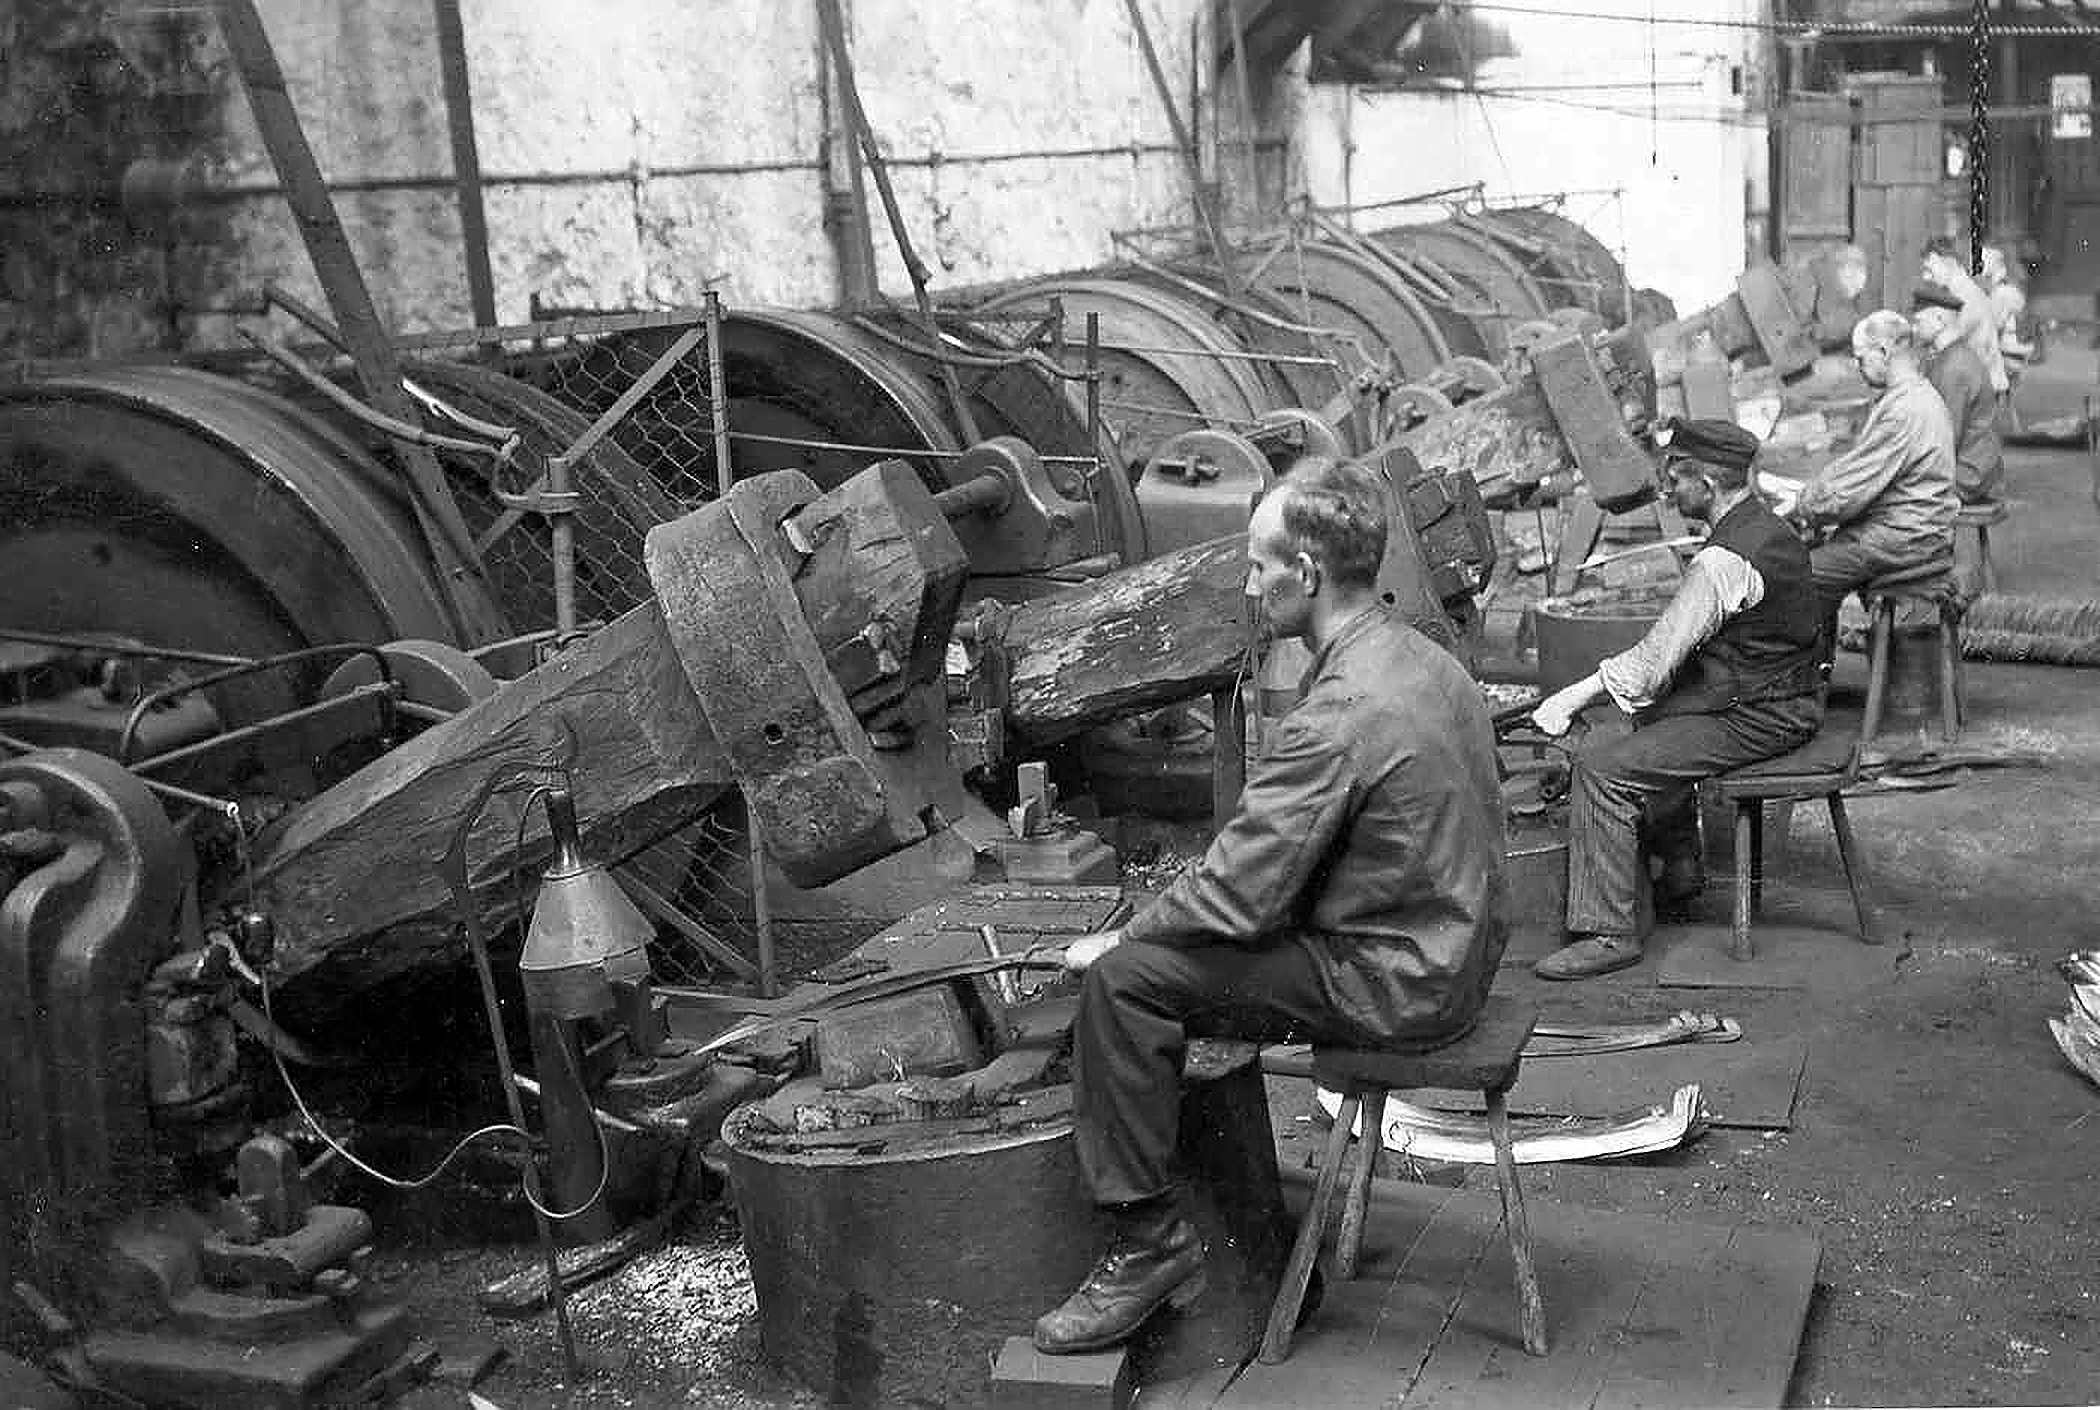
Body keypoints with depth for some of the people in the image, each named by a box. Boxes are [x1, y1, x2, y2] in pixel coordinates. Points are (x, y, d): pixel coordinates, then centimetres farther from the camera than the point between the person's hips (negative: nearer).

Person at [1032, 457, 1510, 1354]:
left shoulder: (1339, 715, -25)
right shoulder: (1423, 660, 5)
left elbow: (1239, 896, -23)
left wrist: (1115, 941, -7)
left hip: (1392, 984, -10)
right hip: (1447, 949, 10)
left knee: (1122, 980, -13)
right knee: (1173, 945, 21)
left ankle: (1149, 1240, -4)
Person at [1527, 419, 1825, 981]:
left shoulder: (1724, 560, -24)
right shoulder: (1768, 527, 9)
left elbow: (1656, 656, -23)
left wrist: (1572, 699, -15)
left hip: (1756, 719, -11)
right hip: (1783, 696, 11)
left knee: (1601, 771, -15)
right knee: (1650, 717, 30)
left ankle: (1609, 932, -13)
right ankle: (1679, 867, 35)